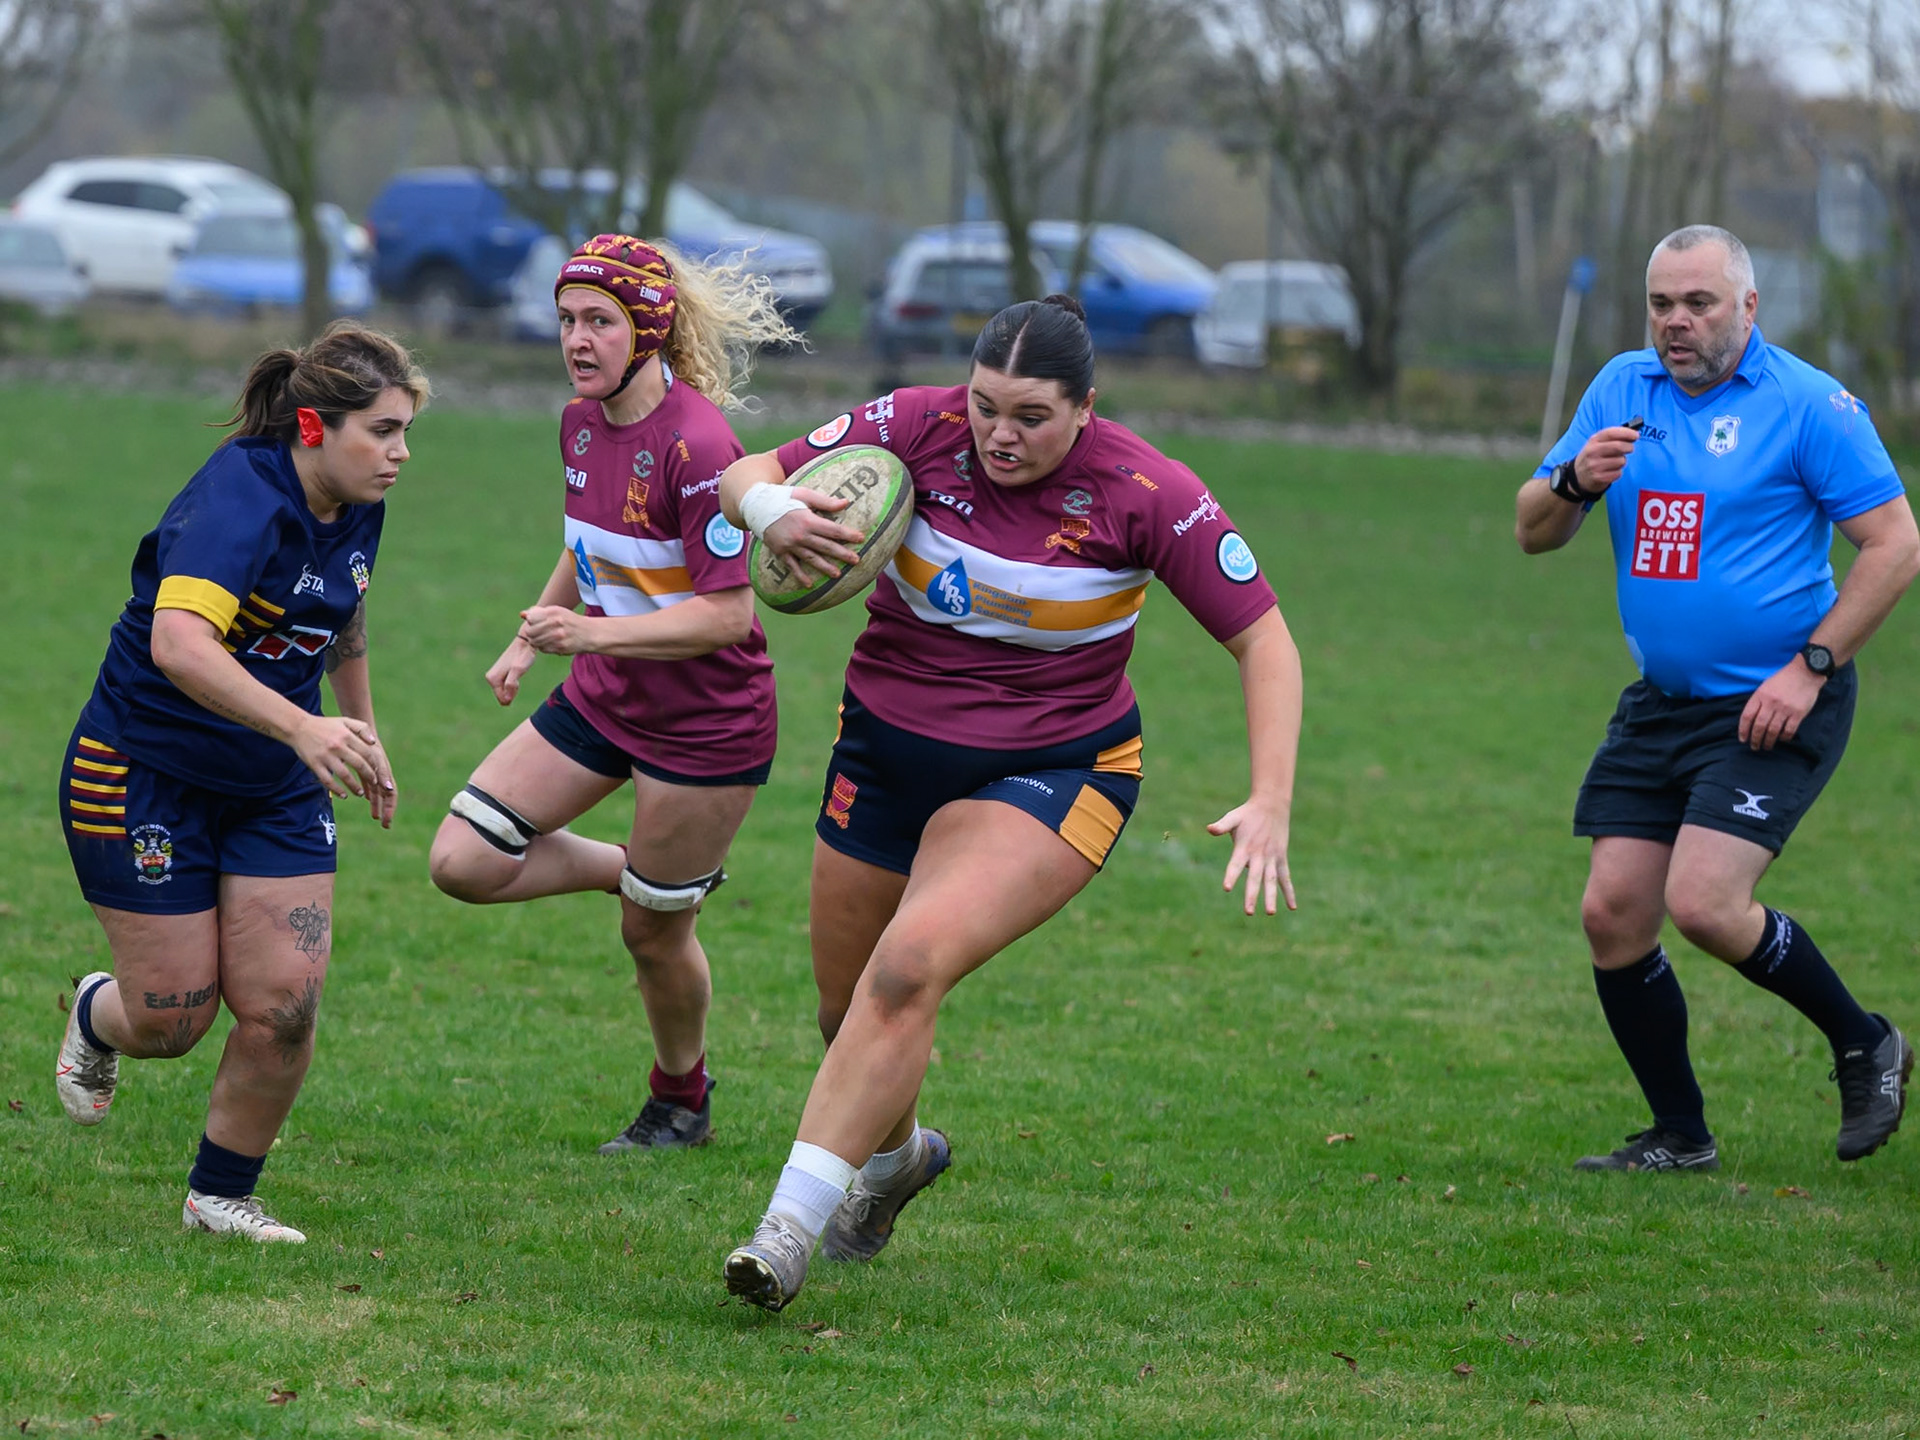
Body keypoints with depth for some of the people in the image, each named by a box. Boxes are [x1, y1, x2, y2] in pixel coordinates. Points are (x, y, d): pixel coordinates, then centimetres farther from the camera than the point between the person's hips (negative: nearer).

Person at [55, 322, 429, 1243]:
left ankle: (221, 1197, 16)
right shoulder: (240, 501, -28)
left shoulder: (357, 507, -2)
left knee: (283, 1010, -5)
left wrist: (362, 733, 26)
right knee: (173, 1019, 0)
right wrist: (301, 727, -55)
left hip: (274, 786, 7)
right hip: (147, 775, -6)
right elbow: (178, 644, -45)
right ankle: (96, 1018, 37)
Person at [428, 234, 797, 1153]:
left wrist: (595, 634, -34)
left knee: (652, 933, 6)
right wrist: (529, 642, 17)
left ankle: (683, 1101, 33)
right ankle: (637, 873, 20)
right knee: (463, 862, -3)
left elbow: (728, 611, -25)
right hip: (602, 698, 8)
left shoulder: (695, 446, -25)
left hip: (705, 723, -8)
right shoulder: (581, 423, 0)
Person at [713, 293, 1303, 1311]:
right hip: (887, 747, 4)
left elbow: (1262, 638, -13)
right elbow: (747, 475, -8)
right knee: (848, 1008, 14)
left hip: (1052, 772, -4)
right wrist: (770, 510, -34)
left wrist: (1270, 805, -24)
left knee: (908, 968, -27)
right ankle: (896, 1153, 48)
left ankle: (791, 1224, -24)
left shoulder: (1146, 494, -19)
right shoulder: (922, 426, -14)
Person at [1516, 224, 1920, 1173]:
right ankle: (1680, 1136, 13)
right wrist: (1576, 481, -13)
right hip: (1659, 704, 6)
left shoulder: (1808, 403, -9)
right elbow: (1533, 533, 10)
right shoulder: (1622, 390, 7)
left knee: (1702, 904, -19)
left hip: (1772, 710, -6)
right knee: (1613, 914, -2)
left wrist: (1811, 668, -15)